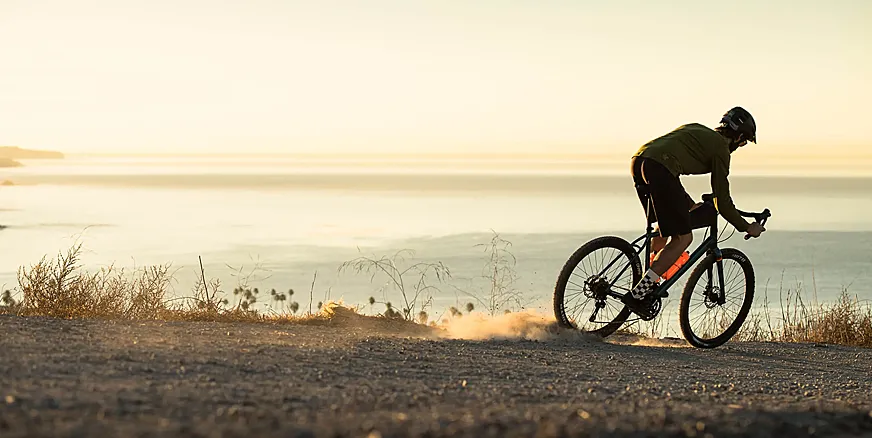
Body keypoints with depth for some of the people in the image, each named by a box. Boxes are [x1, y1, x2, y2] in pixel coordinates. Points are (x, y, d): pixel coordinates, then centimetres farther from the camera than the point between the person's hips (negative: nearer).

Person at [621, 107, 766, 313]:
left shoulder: (697, 130, 30)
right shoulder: (720, 148, 8)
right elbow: (722, 203, 6)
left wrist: (690, 205, 46)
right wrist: (748, 228, 19)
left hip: (638, 160, 9)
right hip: (659, 169, -9)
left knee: (666, 224, 29)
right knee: (683, 237, 1)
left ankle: (650, 283, 30)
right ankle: (638, 294, -5)